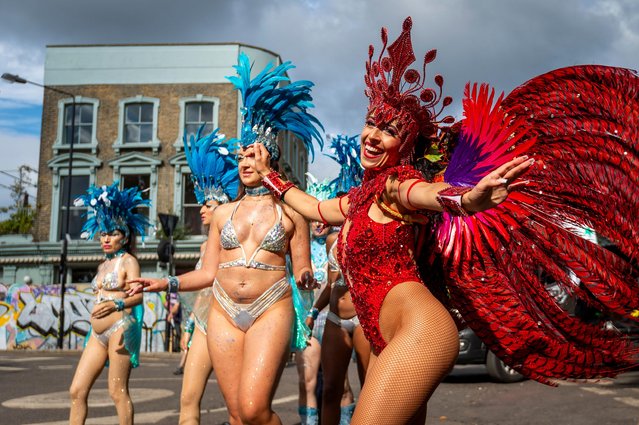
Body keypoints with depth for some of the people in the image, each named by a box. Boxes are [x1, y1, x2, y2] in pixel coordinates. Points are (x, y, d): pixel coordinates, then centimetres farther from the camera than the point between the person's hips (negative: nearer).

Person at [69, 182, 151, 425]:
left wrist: (116, 304, -33)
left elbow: (137, 296, -15)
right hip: (98, 333, 8)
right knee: (77, 391, 3)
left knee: (118, 392, -7)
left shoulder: (128, 261, -3)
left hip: (120, 329, -8)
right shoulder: (103, 265, 20)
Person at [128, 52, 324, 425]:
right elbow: (209, 272, 16)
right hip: (224, 311, 4)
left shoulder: (291, 212, 3)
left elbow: (303, 270, 3)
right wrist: (165, 283, 7)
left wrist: (305, 278, -20)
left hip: (271, 310, -4)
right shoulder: (224, 213, 13)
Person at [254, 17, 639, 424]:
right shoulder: (359, 199, 23)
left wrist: (464, 199, -51)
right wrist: (269, 173, 49)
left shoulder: (394, 180, -3)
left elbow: (421, 192, -28)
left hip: (418, 331, -10)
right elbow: (313, 207, 42)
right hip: (386, 344, 10)